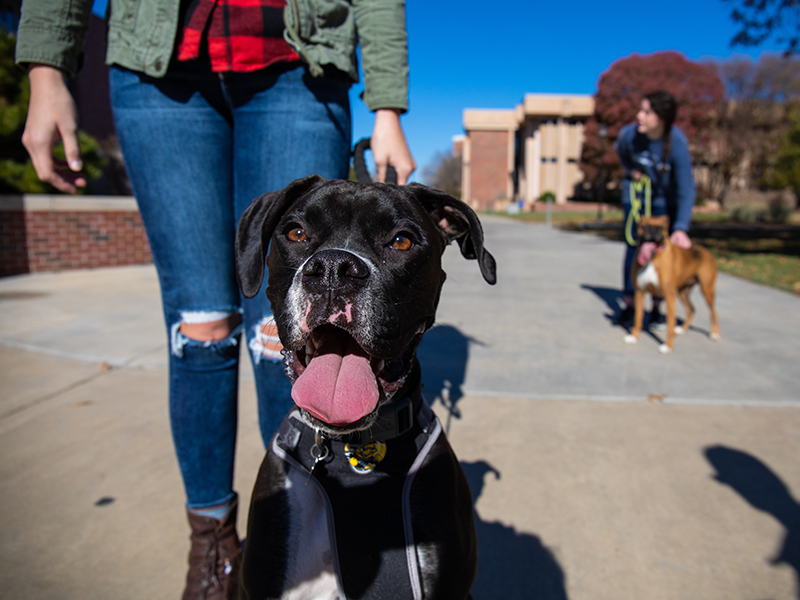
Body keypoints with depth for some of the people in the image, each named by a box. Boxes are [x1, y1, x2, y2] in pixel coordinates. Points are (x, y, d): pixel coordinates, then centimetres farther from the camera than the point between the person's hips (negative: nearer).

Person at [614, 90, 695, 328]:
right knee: (633, 247, -2)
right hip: (636, 192, 1)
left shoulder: (677, 143, -30)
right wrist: (631, 170, -8)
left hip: (665, 198, -1)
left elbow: (686, 190, -29)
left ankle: (656, 308, 15)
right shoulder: (629, 134, -23)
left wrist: (681, 228, -37)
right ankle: (628, 303, 10)